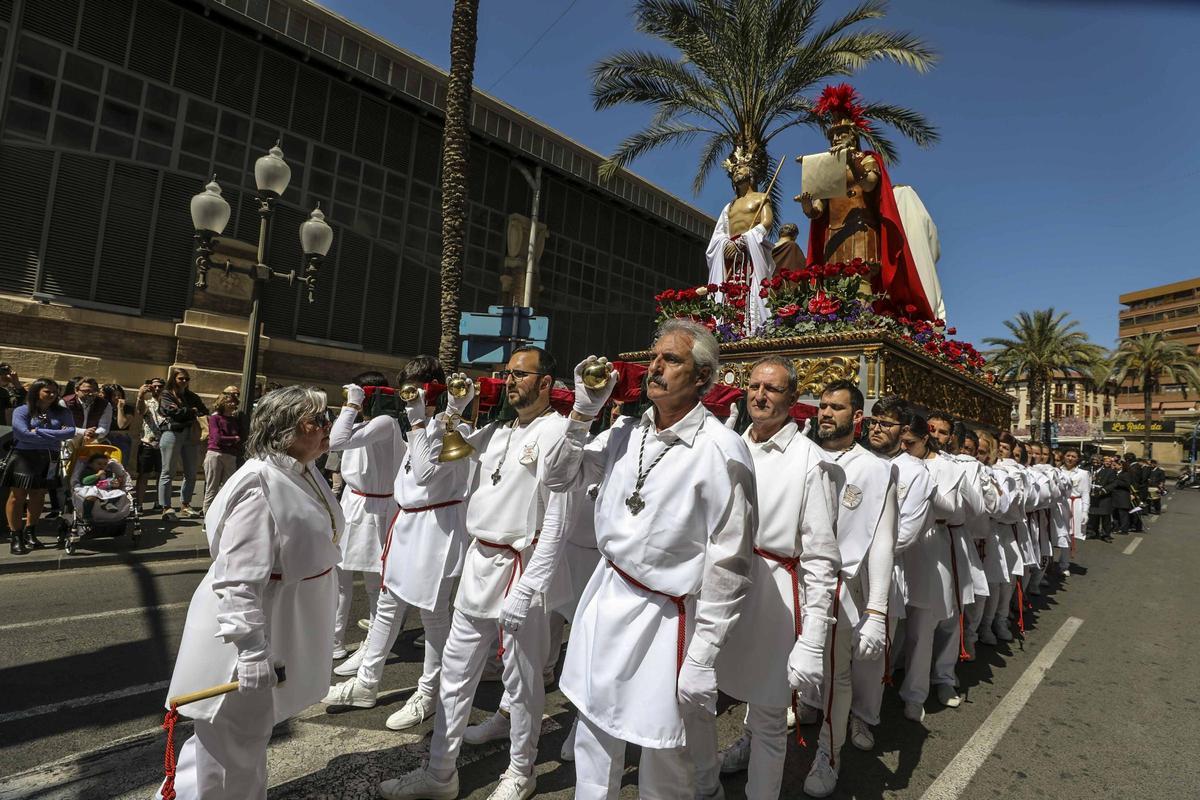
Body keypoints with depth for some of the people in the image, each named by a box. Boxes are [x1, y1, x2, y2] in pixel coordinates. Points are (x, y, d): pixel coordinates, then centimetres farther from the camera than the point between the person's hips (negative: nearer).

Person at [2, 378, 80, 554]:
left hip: (49, 459, 3)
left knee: (38, 496, 9)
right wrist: (56, 435, -11)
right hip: (24, 457, -3)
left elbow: (71, 432, -7)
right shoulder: (22, 411, -1)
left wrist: (39, 431, -12)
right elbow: (23, 434, -14)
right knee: (18, 496, -2)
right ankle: (15, 537, 5)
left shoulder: (62, 413, 8)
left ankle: (30, 533, 21)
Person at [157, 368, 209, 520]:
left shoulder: (191, 396, 19)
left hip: (190, 435, 5)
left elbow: (205, 411, 6)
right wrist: (192, 411, 0)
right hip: (172, 433, -5)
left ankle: (185, 505, 16)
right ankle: (166, 507, 0)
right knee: (168, 472, -3)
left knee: (191, 473, 6)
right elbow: (174, 412, -13)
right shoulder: (166, 394, 4)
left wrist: (183, 411, -7)